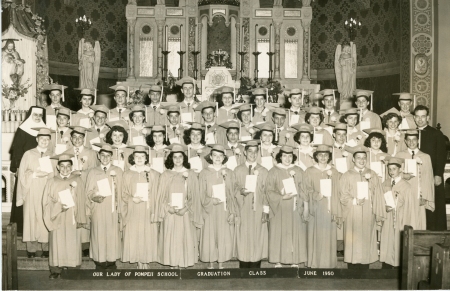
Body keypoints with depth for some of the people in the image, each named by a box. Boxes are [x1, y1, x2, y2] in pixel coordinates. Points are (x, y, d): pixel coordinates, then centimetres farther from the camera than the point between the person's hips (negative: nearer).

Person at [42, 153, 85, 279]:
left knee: (72, 244, 1)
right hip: (57, 219, 0)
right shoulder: (52, 182, 3)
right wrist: (59, 206, -16)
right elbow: (47, 203, 0)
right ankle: (56, 269, 10)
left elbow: (82, 201, 3)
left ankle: (73, 268, 10)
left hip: (72, 219, 0)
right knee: (57, 243, 1)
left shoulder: (78, 181, 3)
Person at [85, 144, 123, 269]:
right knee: (98, 234, 0)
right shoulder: (93, 172, 8)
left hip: (112, 209, 0)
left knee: (112, 234, 0)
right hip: (97, 209, 0)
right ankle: (100, 261, 10)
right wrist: (94, 197, -13)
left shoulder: (118, 171, 6)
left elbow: (120, 191, 6)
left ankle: (111, 261, 10)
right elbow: (88, 192, 5)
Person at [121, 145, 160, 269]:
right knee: (134, 238, 1)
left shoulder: (154, 174, 3)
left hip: (147, 213, 0)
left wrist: (155, 212, -5)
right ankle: (139, 263, 14)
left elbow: (157, 195, 3)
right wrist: (132, 199, -14)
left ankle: (146, 261, 15)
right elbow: (123, 194, 6)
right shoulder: (127, 174, 5)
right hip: (133, 213, 1)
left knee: (148, 238, 1)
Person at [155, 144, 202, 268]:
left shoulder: (191, 175, 2)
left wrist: (185, 209, -11)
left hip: (185, 214, -1)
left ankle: (183, 264, 11)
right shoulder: (166, 175, 5)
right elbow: (161, 196, 5)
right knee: (170, 240, 2)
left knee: (184, 239, 1)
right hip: (169, 214, 1)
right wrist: (168, 207, -10)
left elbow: (194, 196, 1)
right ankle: (172, 264, 12)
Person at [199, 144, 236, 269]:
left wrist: (232, 212, -2)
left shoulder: (228, 173, 4)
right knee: (210, 237, 3)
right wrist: (211, 200, -18)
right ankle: (211, 265, 15)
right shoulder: (204, 173, 1)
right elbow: (201, 194, 0)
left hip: (225, 210, 1)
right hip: (210, 211, -1)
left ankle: (221, 265, 14)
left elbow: (232, 194, 4)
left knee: (224, 238, 3)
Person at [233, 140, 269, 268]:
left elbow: (267, 193, 4)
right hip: (243, 211, -1)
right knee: (243, 239, 0)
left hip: (258, 211, 1)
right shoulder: (238, 170, 4)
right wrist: (240, 191, -17)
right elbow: (233, 189, 5)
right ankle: (244, 268, 11)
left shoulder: (263, 171, 6)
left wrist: (266, 210, -3)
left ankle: (255, 266, 11)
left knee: (258, 239, 1)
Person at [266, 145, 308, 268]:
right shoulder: (274, 172, 1)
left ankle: (295, 261, 11)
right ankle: (278, 261, 8)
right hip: (279, 209, -2)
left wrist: (306, 207, 1)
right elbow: (269, 191, -2)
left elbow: (303, 190, 7)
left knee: (296, 234, 2)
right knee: (279, 234, 0)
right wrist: (282, 197, -16)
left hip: (295, 208, 2)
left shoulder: (298, 171, 7)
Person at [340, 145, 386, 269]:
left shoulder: (372, 175, 7)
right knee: (353, 243, -1)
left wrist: (379, 216, 1)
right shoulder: (347, 176, 2)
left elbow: (377, 196, 5)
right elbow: (343, 197, -2)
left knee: (366, 241, 3)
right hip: (353, 215, -2)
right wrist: (355, 201, -20)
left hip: (368, 215, 2)